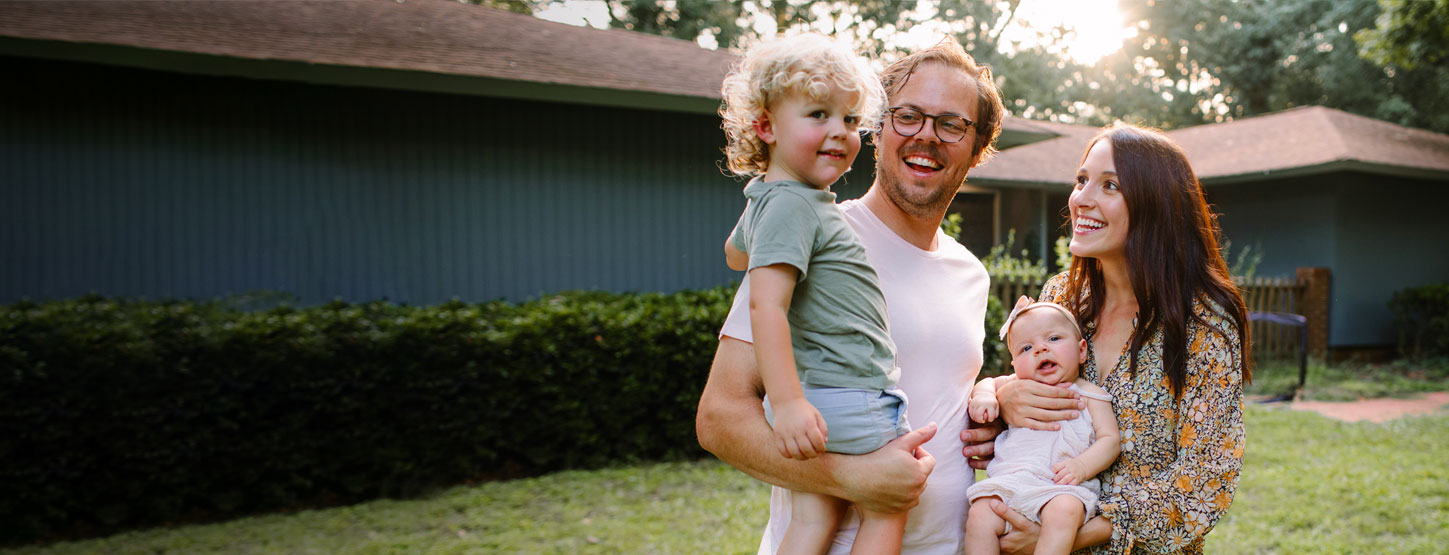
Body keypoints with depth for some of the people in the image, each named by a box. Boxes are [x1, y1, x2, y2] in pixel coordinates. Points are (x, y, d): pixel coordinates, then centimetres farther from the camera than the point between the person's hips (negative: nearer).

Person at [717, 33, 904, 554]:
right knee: (888, 509, 3)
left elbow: (736, 253, 36)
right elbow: (766, 304, -26)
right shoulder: (793, 204, -17)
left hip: (817, 395, 9)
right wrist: (788, 401, -31)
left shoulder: (767, 200, 15)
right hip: (848, 399, -9)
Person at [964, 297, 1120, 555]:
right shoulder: (1018, 387, 22)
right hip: (1008, 481, 3)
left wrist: (1082, 465, -14)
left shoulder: (1089, 395, 13)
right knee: (979, 516, -23)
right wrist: (983, 395, 6)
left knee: (1064, 511, -36)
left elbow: (1110, 439, 6)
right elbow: (988, 382, 33)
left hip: (1061, 487, -3)